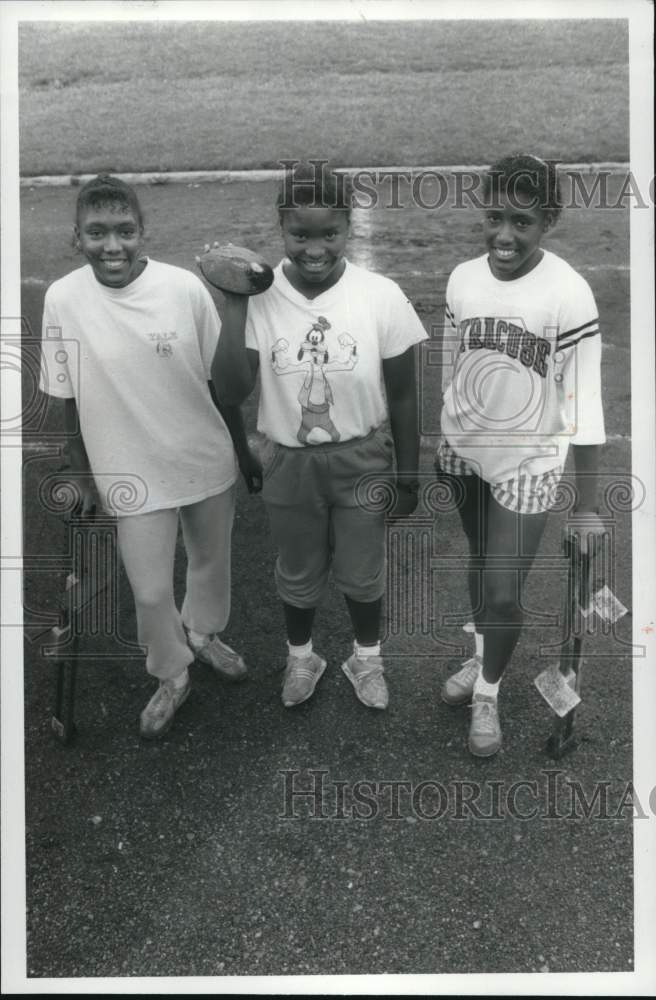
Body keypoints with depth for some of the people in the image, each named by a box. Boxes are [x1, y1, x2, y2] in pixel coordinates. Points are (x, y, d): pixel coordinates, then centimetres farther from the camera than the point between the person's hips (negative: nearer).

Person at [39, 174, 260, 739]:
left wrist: (243, 450, 5)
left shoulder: (185, 288, -16)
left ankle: (204, 634, 53)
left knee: (211, 562, 22)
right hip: (133, 475, -1)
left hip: (208, 462, 1)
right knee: (151, 592, 9)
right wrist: (84, 480, 1)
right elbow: (70, 404, -5)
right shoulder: (63, 300, -15)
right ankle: (172, 677, 38)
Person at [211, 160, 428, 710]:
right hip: (290, 462, 1)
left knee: (362, 573, 19)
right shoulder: (260, 298, -15)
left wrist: (408, 475, -1)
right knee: (299, 576, 21)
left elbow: (402, 396, -6)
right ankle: (301, 655, 49)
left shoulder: (382, 297, -17)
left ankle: (367, 657, 47)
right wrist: (235, 305, -28)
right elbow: (231, 391, -22)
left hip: (363, 460, 0)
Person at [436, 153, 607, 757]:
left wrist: (588, 502, -14)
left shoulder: (569, 294, -20)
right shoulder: (463, 279, -5)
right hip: (465, 453, 4)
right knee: (480, 563, 20)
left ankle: (487, 694, 23)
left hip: (528, 463, -4)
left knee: (503, 590, -3)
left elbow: (583, 404, -16)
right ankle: (483, 658, 44)